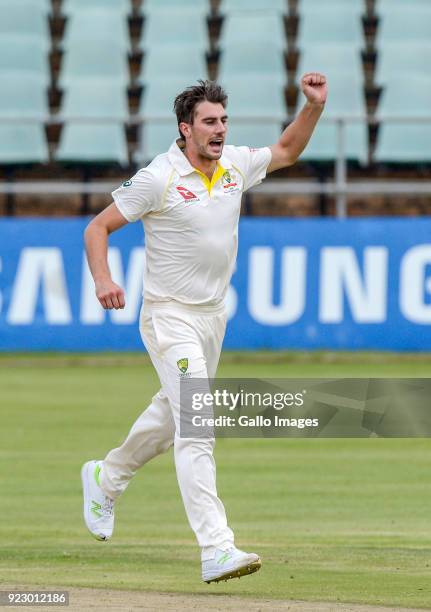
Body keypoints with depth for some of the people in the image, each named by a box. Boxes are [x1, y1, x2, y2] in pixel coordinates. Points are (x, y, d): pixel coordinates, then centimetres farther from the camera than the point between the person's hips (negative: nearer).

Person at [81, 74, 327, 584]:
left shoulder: (235, 164, 2)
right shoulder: (158, 178, -16)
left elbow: (286, 151, 20)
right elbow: (98, 226, -10)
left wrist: (313, 106, 4)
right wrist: (102, 280, -27)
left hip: (214, 316, 8)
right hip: (169, 317, -8)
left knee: (172, 416, 23)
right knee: (196, 428, -18)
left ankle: (106, 478, 50)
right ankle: (216, 550, -25)